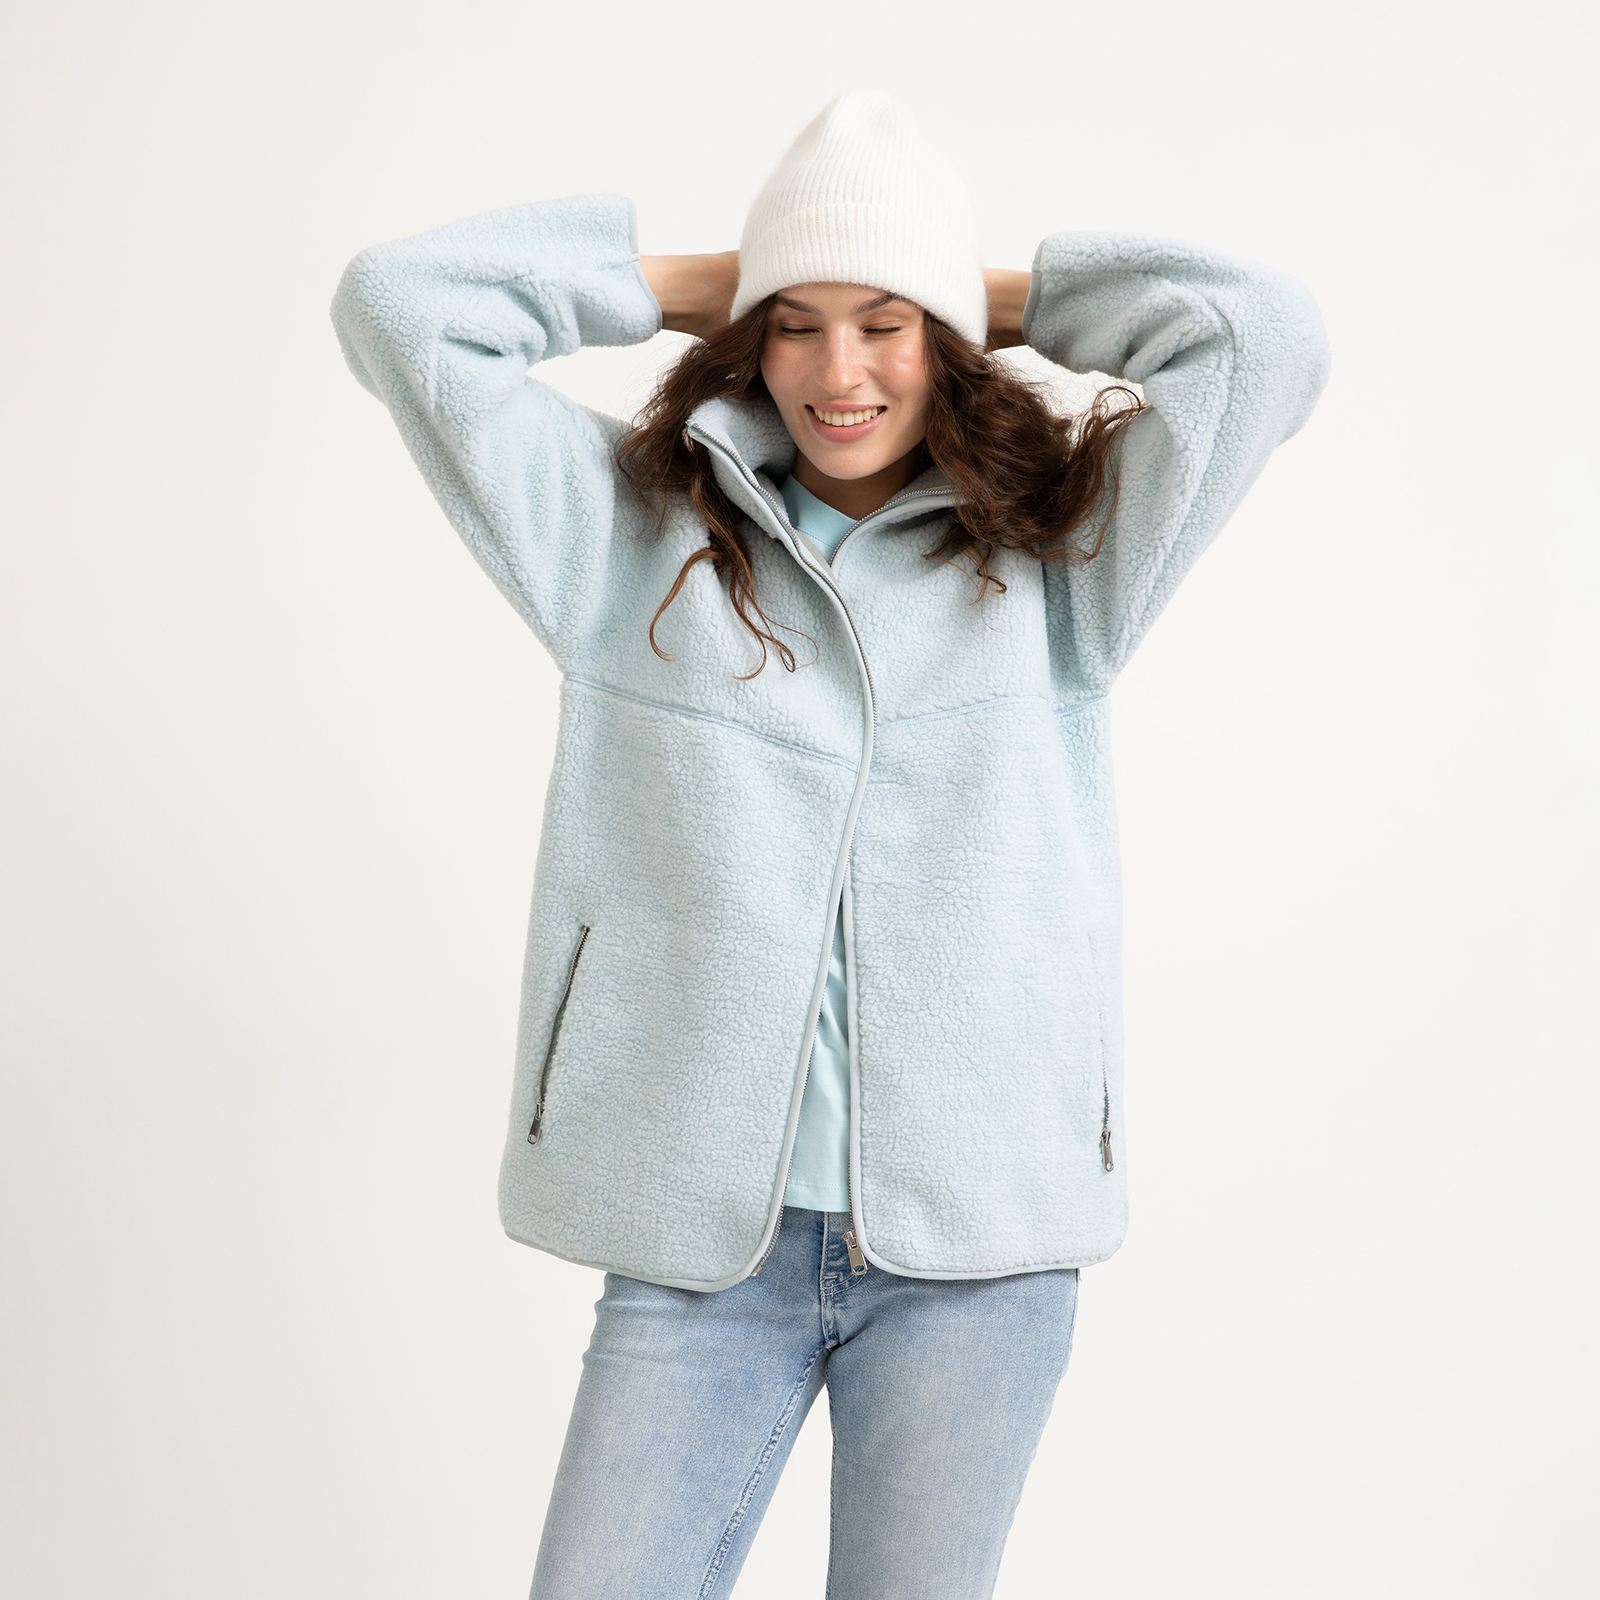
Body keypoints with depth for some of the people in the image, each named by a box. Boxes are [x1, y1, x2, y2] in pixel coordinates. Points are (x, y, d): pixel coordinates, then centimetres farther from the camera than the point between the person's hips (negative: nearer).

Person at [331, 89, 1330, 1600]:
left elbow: (1264, 332, 1)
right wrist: (689, 282, 10)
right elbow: (398, 305, 6)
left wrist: (999, 296, 9)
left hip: (975, 1248, 0)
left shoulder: (1055, 563, 7)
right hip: (699, 1241, 0)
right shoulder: (632, 540, 8)